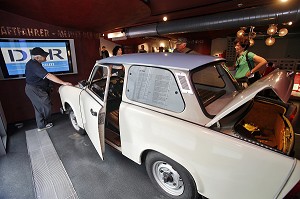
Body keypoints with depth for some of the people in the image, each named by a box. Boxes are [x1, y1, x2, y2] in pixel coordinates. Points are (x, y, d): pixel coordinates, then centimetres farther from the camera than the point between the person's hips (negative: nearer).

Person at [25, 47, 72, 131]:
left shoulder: (32, 63, 9)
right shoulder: (34, 65, -25)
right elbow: (48, 76, -32)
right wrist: (63, 83, -34)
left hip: (33, 89, 11)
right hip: (35, 90, -11)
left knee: (38, 108, 17)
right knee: (46, 106, 2)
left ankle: (41, 125, 28)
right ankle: (45, 124, 20)